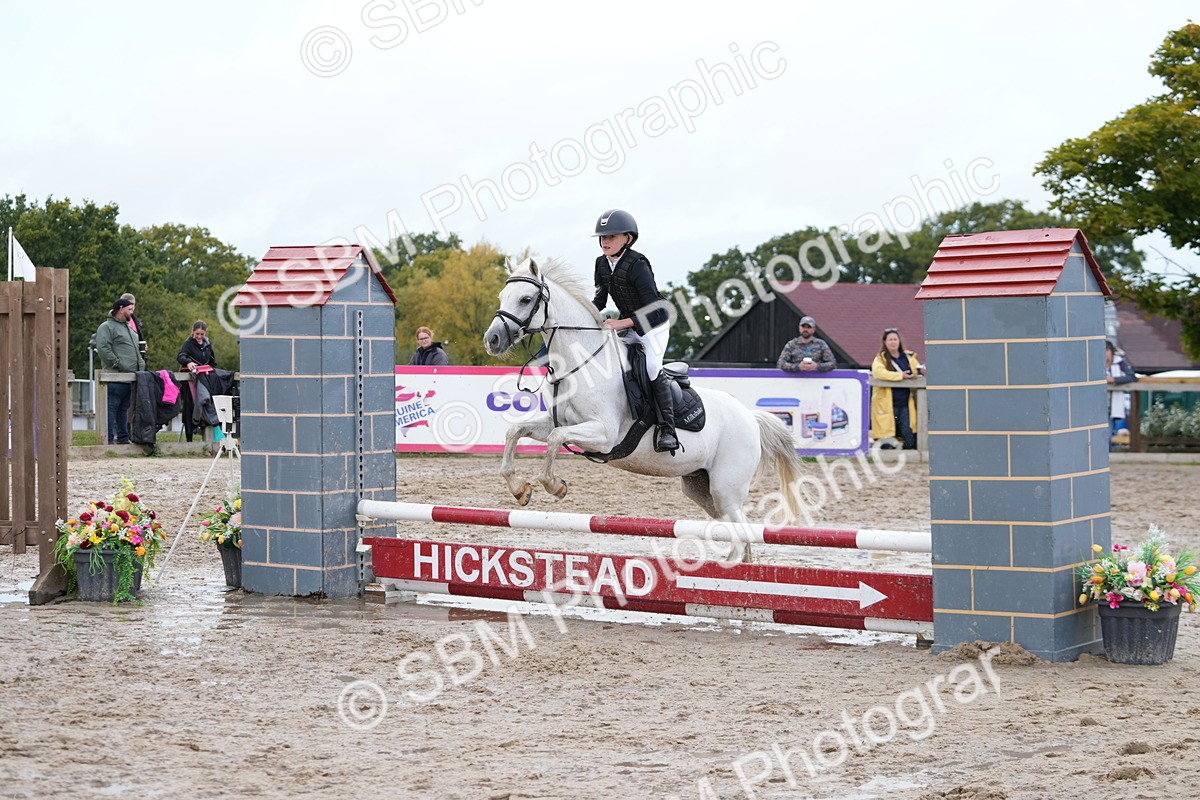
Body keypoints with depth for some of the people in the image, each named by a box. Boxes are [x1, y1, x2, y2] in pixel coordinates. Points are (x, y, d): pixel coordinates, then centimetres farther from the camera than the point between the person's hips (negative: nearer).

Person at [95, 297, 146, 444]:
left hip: (132, 376, 9)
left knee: (124, 408, 13)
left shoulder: (129, 328, 25)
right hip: (116, 377, -9)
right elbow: (103, 349, -15)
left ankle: (123, 437, 18)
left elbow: (136, 350, 33)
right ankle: (109, 439, -9)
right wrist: (119, 364, -17)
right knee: (112, 407, -8)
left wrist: (141, 364, 17)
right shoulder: (107, 327, -4)